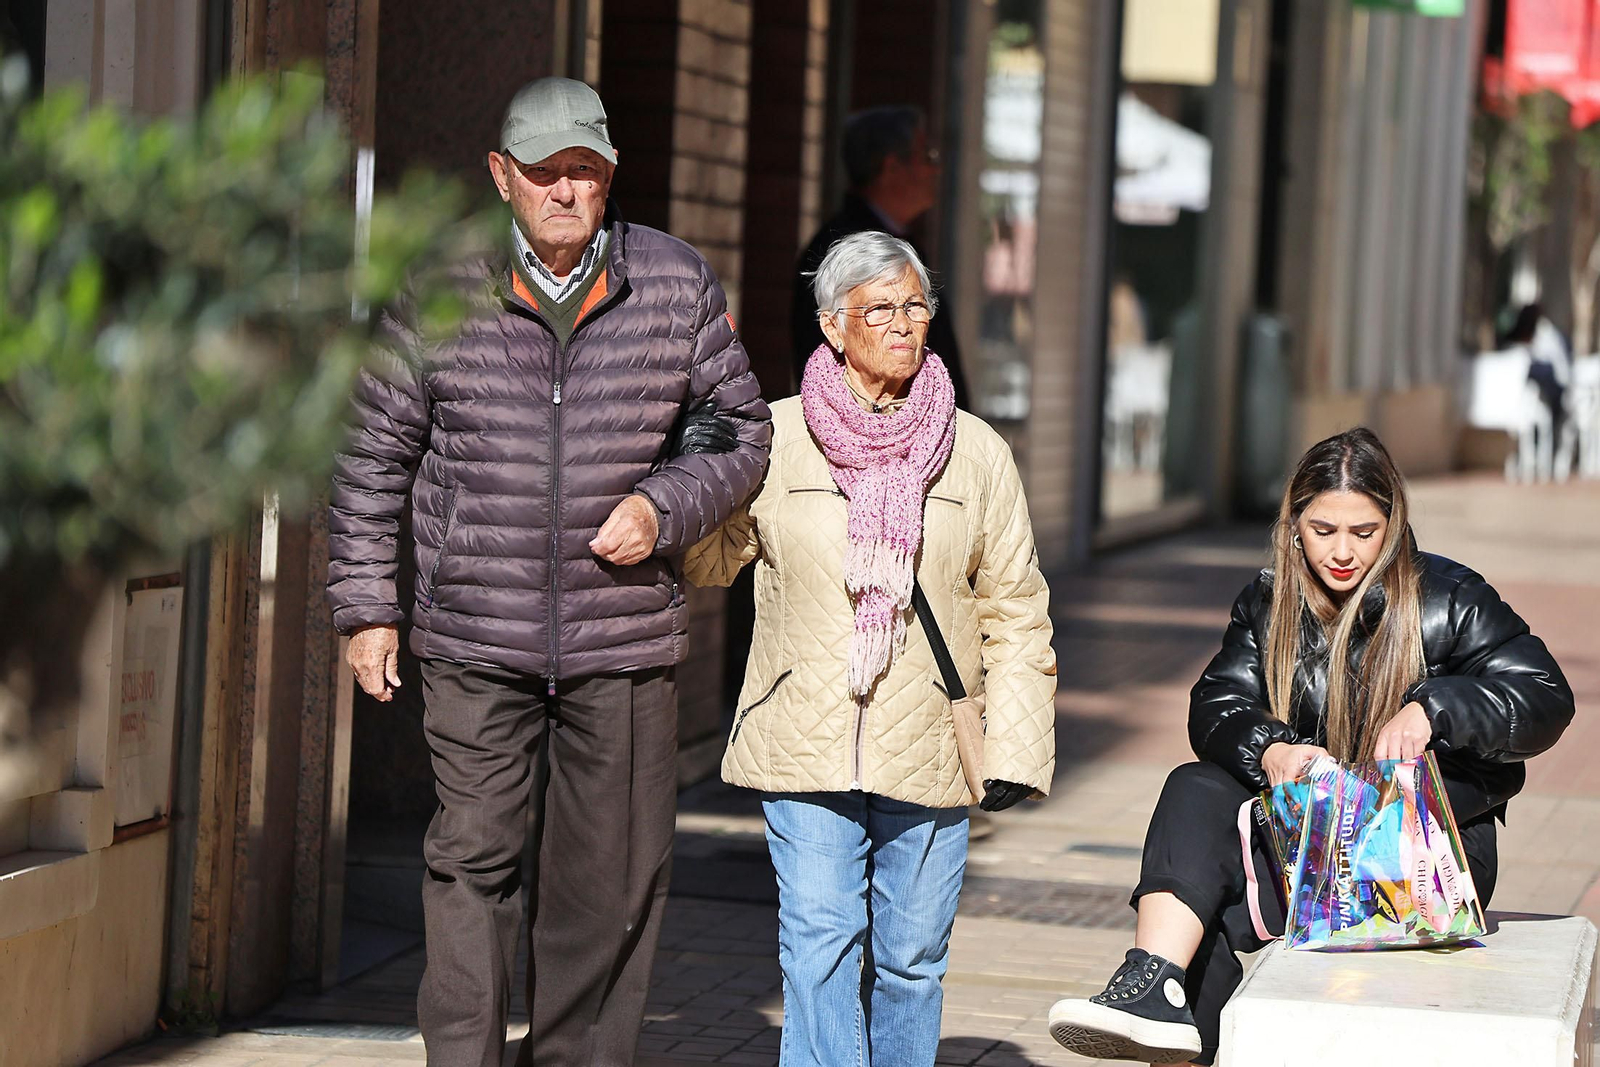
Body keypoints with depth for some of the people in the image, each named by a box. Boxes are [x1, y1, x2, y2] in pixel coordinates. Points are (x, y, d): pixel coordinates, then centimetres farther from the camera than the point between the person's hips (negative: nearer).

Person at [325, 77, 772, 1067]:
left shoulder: (680, 287, 3)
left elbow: (745, 429, 11)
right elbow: (374, 453, 7)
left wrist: (664, 507, -6)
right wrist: (366, 603, 5)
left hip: (625, 644, 1)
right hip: (476, 640, -1)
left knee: (610, 875, 6)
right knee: (474, 856, -4)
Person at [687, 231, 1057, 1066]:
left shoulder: (977, 453, 7)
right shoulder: (774, 440, 3)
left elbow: (1015, 609, 9)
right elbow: (702, 563, 11)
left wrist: (1016, 748, 2)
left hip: (926, 749, 2)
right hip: (805, 746, -1)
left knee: (911, 955, 7)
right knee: (820, 948, -10)